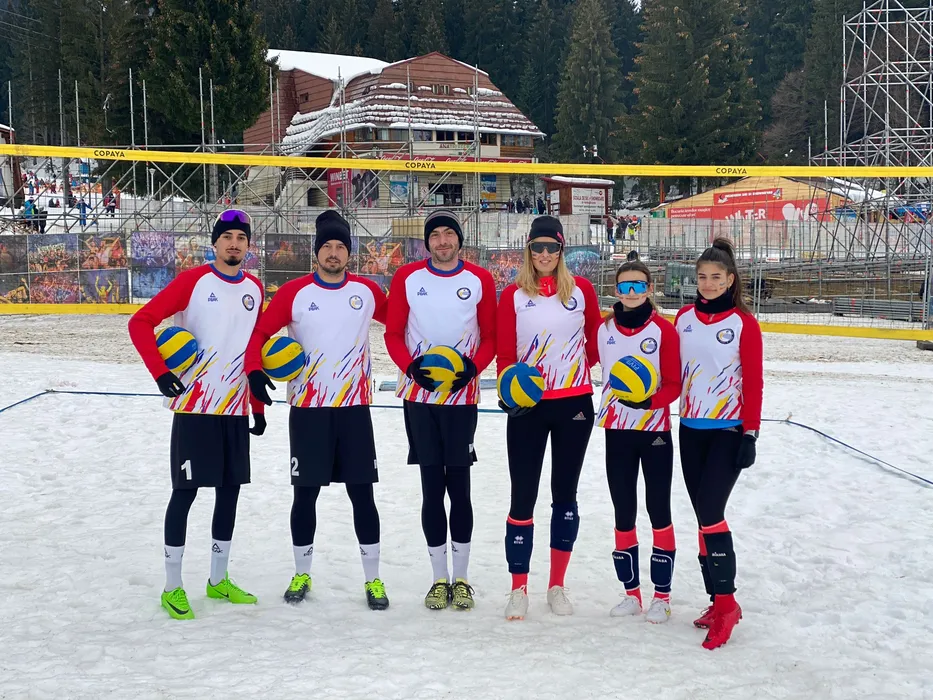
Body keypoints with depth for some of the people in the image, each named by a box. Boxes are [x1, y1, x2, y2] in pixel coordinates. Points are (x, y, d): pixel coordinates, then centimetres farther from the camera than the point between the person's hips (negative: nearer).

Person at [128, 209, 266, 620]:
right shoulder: (193, 281, -9)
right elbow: (140, 323, -13)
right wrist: (160, 372, -22)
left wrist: (258, 407, 15)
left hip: (236, 409, 6)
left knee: (230, 490, 11)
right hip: (194, 406, -5)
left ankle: (218, 580, 25)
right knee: (185, 491, -1)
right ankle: (172, 587, 10)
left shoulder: (254, 289, 8)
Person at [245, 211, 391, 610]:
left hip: (355, 408, 1)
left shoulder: (367, 291, 2)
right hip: (307, 409, -1)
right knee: (305, 493, 6)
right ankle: (302, 574, 23)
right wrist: (255, 369, -16)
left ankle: (373, 579, 13)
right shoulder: (294, 292, -3)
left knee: (362, 492, 2)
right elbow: (261, 332, -1)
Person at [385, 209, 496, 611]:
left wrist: (473, 367, -12)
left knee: (459, 487, 0)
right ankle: (439, 579, 13)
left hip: (462, 396, -1)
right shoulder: (407, 278, 2)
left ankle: (461, 578, 12)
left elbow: (491, 336, 5)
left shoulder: (480, 280, 1)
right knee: (432, 488, 5)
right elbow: (393, 334, 5)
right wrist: (411, 367, -12)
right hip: (419, 396, 1)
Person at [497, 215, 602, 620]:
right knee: (523, 495, 0)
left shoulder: (581, 290, 2)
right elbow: (505, 353, -3)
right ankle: (518, 589, 11)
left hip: (574, 404, 1)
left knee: (565, 494, 10)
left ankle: (557, 586, 21)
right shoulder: (513, 295, -1)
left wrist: (578, 367, -3)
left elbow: (596, 339, 12)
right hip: (527, 407, -1)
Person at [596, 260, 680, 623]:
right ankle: (631, 592, 21)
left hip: (655, 431, -4)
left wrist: (650, 401, -27)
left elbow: (674, 385, -11)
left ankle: (662, 596, 13)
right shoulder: (604, 329, 2)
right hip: (616, 429, 4)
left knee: (658, 510, 5)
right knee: (623, 512, 10)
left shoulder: (664, 329, -9)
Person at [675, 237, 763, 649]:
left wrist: (750, 433, -10)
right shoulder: (684, 318, 7)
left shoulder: (744, 323, -6)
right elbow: (673, 373, 11)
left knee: (710, 513, -12)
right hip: (691, 429, 5)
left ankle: (726, 602, -2)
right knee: (704, 515, 8)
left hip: (728, 430, -5)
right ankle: (718, 600, 17)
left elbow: (753, 382, -7)